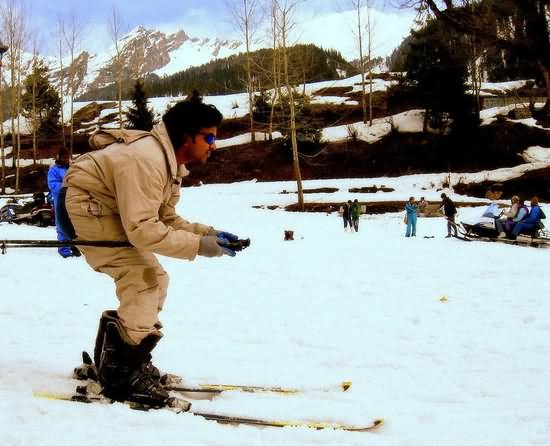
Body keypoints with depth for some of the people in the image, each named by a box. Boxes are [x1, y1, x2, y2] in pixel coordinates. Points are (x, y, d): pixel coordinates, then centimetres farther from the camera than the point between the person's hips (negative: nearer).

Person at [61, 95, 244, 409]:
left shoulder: (171, 161, 3)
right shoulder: (145, 160, -30)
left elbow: (166, 219, 5)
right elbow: (142, 229, -34)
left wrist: (207, 233, -9)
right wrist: (198, 245, -30)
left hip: (109, 210, 11)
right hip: (87, 206, -10)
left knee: (154, 280, 9)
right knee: (143, 280, -19)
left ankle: (111, 362, 20)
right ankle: (124, 375, -12)